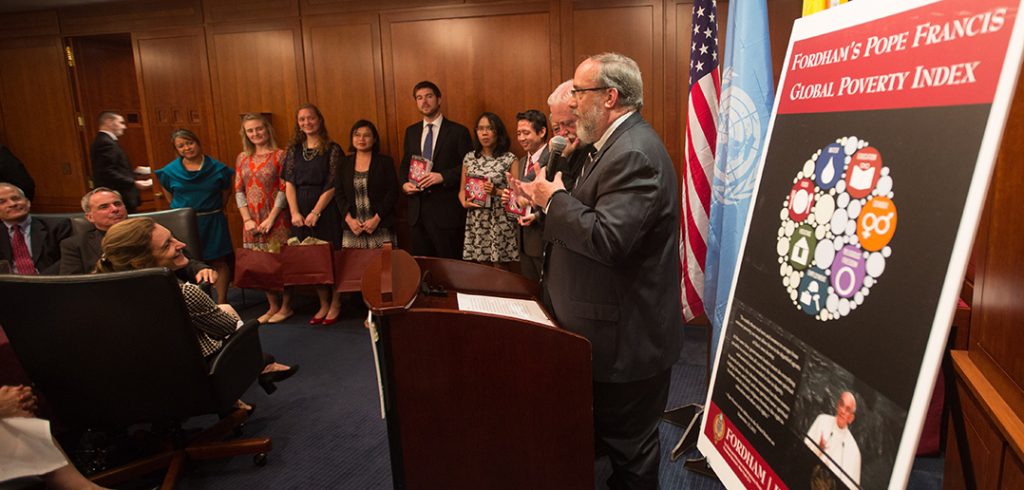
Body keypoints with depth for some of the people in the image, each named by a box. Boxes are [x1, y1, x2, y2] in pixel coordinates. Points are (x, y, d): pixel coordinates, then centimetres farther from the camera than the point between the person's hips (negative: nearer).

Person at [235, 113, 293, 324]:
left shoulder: (279, 155, -4)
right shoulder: (242, 158, 11)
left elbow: (283, 189, -9)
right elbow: (239, 190, 8)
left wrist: (271, 218, -14)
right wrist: (247, 219, -3)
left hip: (275, 219, -5)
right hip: (252, 221, 5)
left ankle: (286, 306, 15)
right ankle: (273, 306, 22)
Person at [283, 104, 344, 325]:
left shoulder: (332, 149, -4)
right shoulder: (294, 150, 9)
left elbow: (332, 185, -9)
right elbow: (289, 183, 5)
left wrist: (315, 213, -13)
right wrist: (295, 213, -6)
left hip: (326, 209, -4)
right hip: (301, 210, 4)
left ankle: (335, 304, 15)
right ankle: (323, 304, 20)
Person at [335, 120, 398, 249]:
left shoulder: (385, 161, 4)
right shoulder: (344, 163, 12)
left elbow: (393, 193, -2)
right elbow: (338, 194, 9)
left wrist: (377, 219, -10)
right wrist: (349, 219, -6)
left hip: (381, 228, -2)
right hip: (352, 229, 2)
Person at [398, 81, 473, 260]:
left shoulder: (458, 131, -2)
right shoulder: (411, 131, 14)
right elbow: (405, 164, 20)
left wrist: (443, 176, -19)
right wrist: (404, 183, 0)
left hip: (446, 210, -5)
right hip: (417, 210, 5)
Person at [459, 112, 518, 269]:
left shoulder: (510, 159, -3)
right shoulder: (469, 158, 8)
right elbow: (462, 190, 14)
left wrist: (497, 192, -19)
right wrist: (464, 202, -6)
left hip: (500, 220, -3)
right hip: (476, 221, 3)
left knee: (500, 269, 4)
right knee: (483, 267, 11)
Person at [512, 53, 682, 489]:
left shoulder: (633, 154, -24)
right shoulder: (616, 143, 11)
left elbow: (608, 239, -33)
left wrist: (556, 199, -19)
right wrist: (548, 202, 5)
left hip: (628, 338, -11)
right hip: (617, 329, 11)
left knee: (628, 449, 10)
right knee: (610, 436, 27)